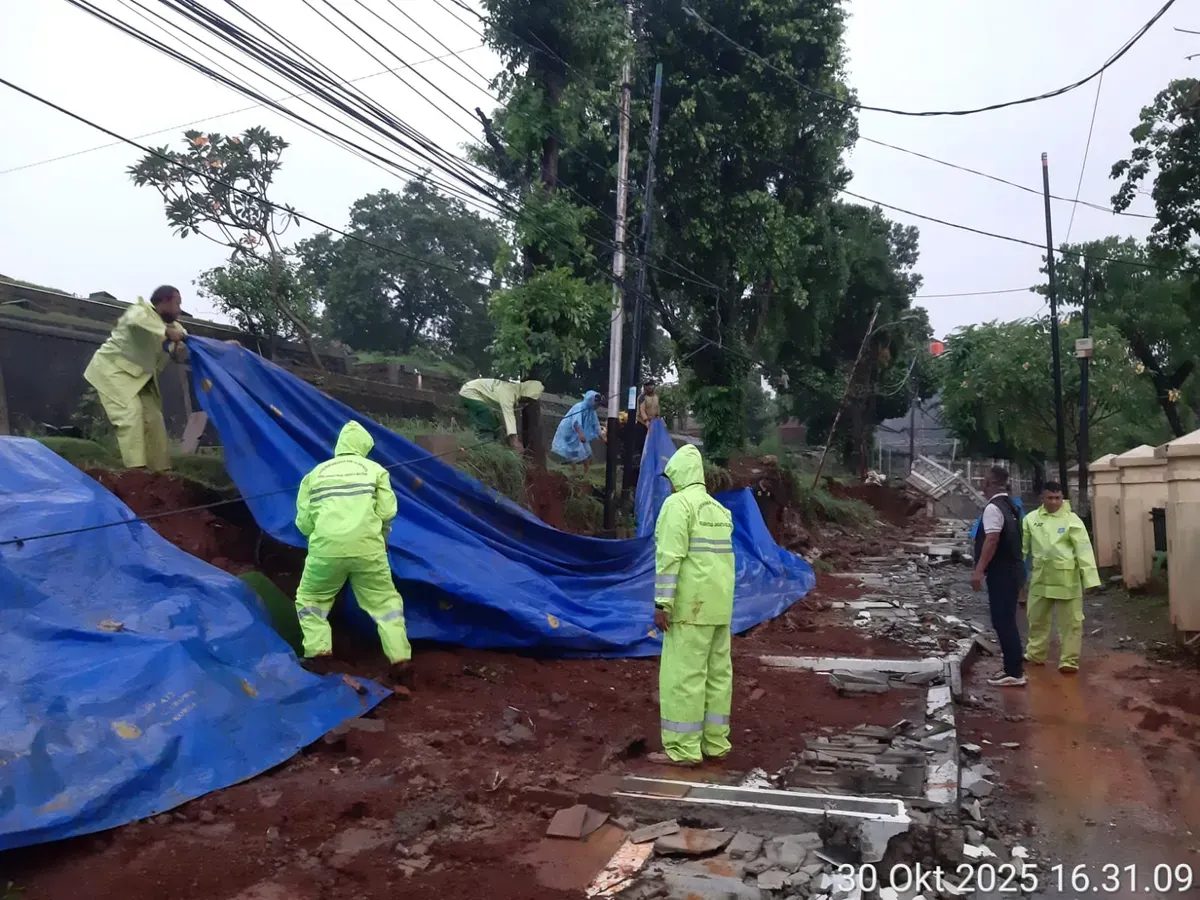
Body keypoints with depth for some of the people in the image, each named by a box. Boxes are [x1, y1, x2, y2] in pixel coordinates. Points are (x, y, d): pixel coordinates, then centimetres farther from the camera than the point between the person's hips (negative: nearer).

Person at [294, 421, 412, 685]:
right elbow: (387, 512, 4)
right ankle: (400, 660, 2)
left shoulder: (316, 473, 17)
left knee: (309, 599, 22)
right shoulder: (375, 469, 13)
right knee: (385, 601, 13)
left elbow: (303, 521, 12)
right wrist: (381, 540, 23)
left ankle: (319, 654, 6)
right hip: (366, 547, 0)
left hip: (326, 548, 1)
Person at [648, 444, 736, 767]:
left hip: (691, 604, -8)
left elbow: (670, 556, -20)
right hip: (717, 604, 9)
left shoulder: (677, 504, -12)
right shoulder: (719, 510, 14)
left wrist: (662, 604, -20)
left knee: (682, 673, -4)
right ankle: (715, 743, 15)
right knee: (716, 672, 10)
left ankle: (683, 750, -2)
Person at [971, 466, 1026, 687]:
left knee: (1002, 621, -5)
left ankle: (1014, 673, -2)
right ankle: (1014, 667, 24)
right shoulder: (1009, 505, 14)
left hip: (1002, 572, -10)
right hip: (1012, 568, 10)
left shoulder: (993, 508, -17)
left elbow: (992, 540, -25)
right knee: (1007, 620, 16)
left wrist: (979, 570, -25)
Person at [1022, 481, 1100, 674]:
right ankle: (1035, 655, 31)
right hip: (1041, 577, 3)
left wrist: (1090, 578, -18)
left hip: (1066, 578, -3)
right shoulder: (1031, 519, 2)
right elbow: (1022, 546, 6)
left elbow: (1083, 549, -11)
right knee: (1037, 618, 15)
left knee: (1070, 620, 3)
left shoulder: (1072, 520, -7)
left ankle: (1069, 660, 14)